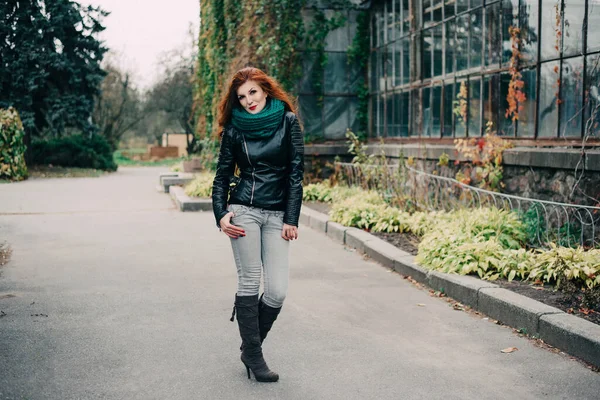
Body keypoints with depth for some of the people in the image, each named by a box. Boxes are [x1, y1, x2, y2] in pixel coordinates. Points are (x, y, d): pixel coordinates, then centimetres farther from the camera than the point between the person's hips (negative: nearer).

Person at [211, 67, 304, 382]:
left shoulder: (288, 122, 2)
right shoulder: (234, 128, 6)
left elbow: (296, 172, 1)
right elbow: (223, 174, 10)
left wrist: (291, 219, -3)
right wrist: (221, 214, -4)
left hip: (277, 215, 0)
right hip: (244, 211, 0)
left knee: (277, 291, -6)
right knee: (250, 283, -3)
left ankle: (250, 347, 16)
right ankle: (253, 355, 10)